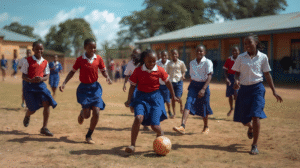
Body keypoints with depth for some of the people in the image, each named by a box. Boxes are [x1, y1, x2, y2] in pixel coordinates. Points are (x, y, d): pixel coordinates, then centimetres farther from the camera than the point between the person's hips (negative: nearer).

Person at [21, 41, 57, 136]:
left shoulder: (45, 62, 5)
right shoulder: (28, 61, -5)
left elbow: (47, 76, 8)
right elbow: (23, 76, -5)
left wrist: (42, 79, -15)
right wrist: (31, 80, -25)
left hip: (41, 85, 3)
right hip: (29, 86, -3)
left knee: (47, 103, -14)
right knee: (33, 109, -1)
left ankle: (44, 128, -4)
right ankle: (27, 116, 39)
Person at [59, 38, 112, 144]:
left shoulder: (98, 59, -1)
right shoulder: (80, 60, -5)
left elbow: (103, 71, 10)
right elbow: (72, 72, 4)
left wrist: (107, 77, -11)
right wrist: (64, 83, -7)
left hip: (95, 88, 2)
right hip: (83, 88, -2)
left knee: (96, 113, -10)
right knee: (87, 114, -5)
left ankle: (89, 136, 9)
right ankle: (81, 113, 37)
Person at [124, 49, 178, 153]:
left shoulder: (159, 70, -6)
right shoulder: (138, 71, -8)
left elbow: (167, 82, 9)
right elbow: (133, 86, 3)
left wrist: (173, 96, 19)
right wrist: (129, 100, -3)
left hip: (155, 97, 0)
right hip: (141, 97, 0)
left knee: (155, 126, -9)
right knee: (138, 118, -26)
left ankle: (160, 133, 30)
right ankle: (132, 145, -14)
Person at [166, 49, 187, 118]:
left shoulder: (181, 63, 1)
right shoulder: (169, 64, 4)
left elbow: (184, 71, 11)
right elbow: (167, 73, 10)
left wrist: (183, 76, -8)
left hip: (179, 81, -2)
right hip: (171, 82, 2)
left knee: (178, 97, -9)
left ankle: (181, 107, 23)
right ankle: (174, 112, 16)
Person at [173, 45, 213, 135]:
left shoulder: (208, 62, -8)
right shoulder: (192, 63, 9)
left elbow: (209, 76, -16)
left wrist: (203, 89, -26)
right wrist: (190, 86, 18)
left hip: (203, 86, -3)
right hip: (193, 85, 3)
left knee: (203, 108, 7)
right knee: (188, 104, -15)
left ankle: (206, 127, 31)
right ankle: (182, 126, -26)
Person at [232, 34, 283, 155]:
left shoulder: (263, 57, 0)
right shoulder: (241, 58, 2)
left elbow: (267, 74, 7)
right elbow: (237, 72, 8)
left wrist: (274, 91, 6)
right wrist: (236, 80, -15)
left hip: (257, 88, -2)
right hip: (244, 89, 2)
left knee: (255, 116, -15)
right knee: (243, 120, 7)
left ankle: (254, 145, -2)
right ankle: (250, 127, 46)